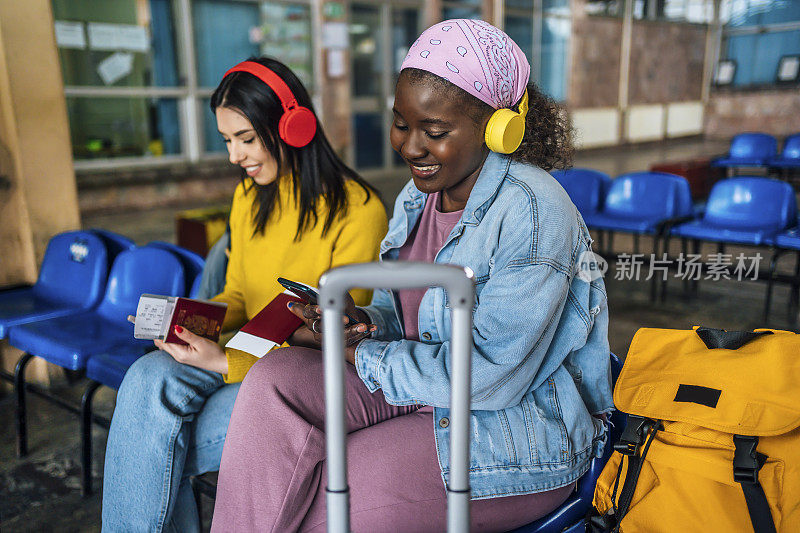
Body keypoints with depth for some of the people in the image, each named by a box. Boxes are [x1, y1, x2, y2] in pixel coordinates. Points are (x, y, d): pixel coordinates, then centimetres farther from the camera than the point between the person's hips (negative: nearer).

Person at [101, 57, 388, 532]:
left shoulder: (358, 210, -14)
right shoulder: (249, 197, 11)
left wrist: (225, 362, -22)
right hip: (246, 351, 7)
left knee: (159, 443, -22)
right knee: (150, 379, -23)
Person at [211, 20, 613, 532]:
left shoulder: (533, 212, -22)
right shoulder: (419, 195, 5)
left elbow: (491, 374, -26)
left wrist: (365, 357, -16)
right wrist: (360, 321, -11)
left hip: (518, 438, -7)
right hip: (422, 395, 7)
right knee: (275, 379, -15)